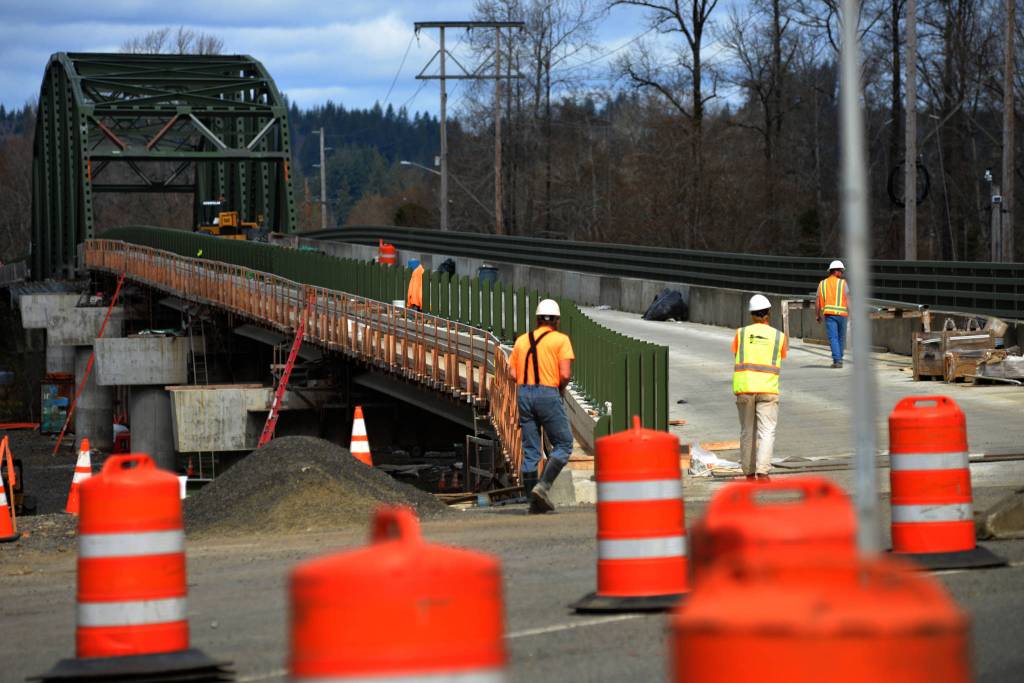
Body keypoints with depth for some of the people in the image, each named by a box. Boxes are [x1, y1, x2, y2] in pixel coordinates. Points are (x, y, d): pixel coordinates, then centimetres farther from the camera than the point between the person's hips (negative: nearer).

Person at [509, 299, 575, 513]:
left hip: (523, 393, 5)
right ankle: (543, 486, -12)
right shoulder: (561, 339, -1)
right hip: (548, 394, -5)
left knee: (530, 451, 7)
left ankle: (534, 502, 6)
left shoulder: (522, 340, 13)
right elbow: (565, 374, -9)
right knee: (563, 445, 5)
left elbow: (513, 373, 5)